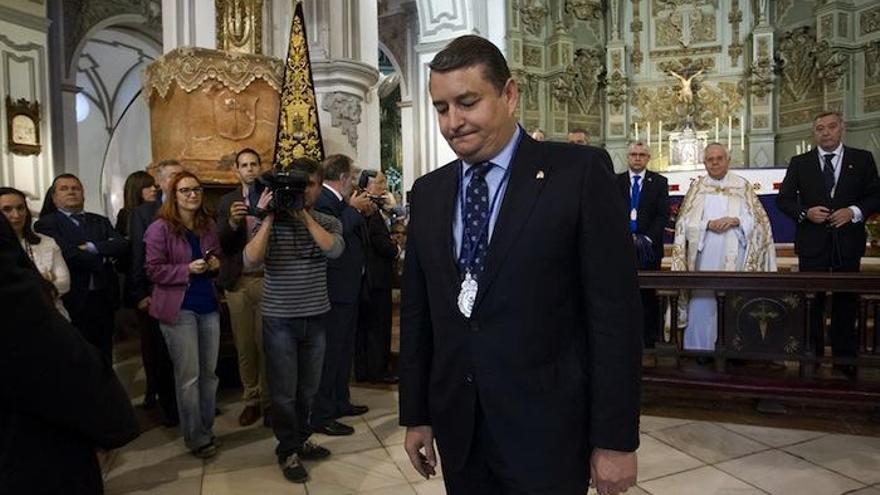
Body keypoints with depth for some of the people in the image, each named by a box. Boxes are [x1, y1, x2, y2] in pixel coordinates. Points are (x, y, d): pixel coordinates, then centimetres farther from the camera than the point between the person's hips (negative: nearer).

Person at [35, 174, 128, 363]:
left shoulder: (100, 221, 13)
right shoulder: (46, 224, -3)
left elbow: (122, 245, -3)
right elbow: (68, 254, -17)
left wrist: (93, 247, -16)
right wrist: (103, 257, -6)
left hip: (104, 299, 4)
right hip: (72, 302, -4)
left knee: (103, 360, 14)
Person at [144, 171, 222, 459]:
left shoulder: (208, 225, 9)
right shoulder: (160, 228, -7)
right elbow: (153, 269, -9)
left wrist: (215, 264, -1)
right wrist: (188, 269, -20)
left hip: (208, 305, 5)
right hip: (179, 308, -5)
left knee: (209, 373, 10)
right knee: (189, 376, 1)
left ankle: (206, 429, 26)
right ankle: (195, 438, 16)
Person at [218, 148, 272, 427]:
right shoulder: (227, 201, 10)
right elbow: (222, 243, 0)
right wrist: (232, 222, -19)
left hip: (267, 279, -2)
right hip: (238, 282, 3)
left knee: (266, 343, 0)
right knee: (244, 345, 8)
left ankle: (269, 401, 13)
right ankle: (251, 400, 20)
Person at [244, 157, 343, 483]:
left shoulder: (328, 222, 3)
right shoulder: (271, 222, -4)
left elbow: (334, 249, -18)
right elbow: (250, 260, -18)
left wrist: (304, 215, -18)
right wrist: (268, 217, -20)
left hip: (316, 318, 3)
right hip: (280, 319, -2)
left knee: (308, 388, 14)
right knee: (284, 391, 7)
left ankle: (301, 440, 35)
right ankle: (287, 451, 24)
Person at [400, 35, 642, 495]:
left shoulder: (579, 172, -10)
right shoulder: (428, 193, 5)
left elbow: (616, 312, -11)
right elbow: (417, 312, 7)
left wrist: (615, 438, -9)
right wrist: (416, 415, 9)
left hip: (546, 431, -4)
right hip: (457, 429, 5)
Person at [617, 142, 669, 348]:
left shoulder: (659, 182, 8)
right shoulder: (615, 181, 10)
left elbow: (663, 214, 1)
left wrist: (647, 239, -10)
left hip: (649, 246, 0)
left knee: (648, 294, 2)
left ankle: (649, 339, 9)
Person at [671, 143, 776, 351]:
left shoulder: (742, 186, 8)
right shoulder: (697, 187, 9)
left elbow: (757, 220, 4)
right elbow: (685, 222, 3)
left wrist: (736, 221, -14)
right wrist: (708, 224, -13)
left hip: (734, 258, 0)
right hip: (705, 257, 0)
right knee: (702, 302, -2)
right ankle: (700, 348, 7)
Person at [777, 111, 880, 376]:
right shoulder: (799, 163, 5)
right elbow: (783, 198, 4)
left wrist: (855, 212, -14)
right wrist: (805, 213, -13)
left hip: (848, 243, 1)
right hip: (812, 243, -1)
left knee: (846, 302, 9)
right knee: (812, 302, 4)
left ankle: (844, 358, 20)